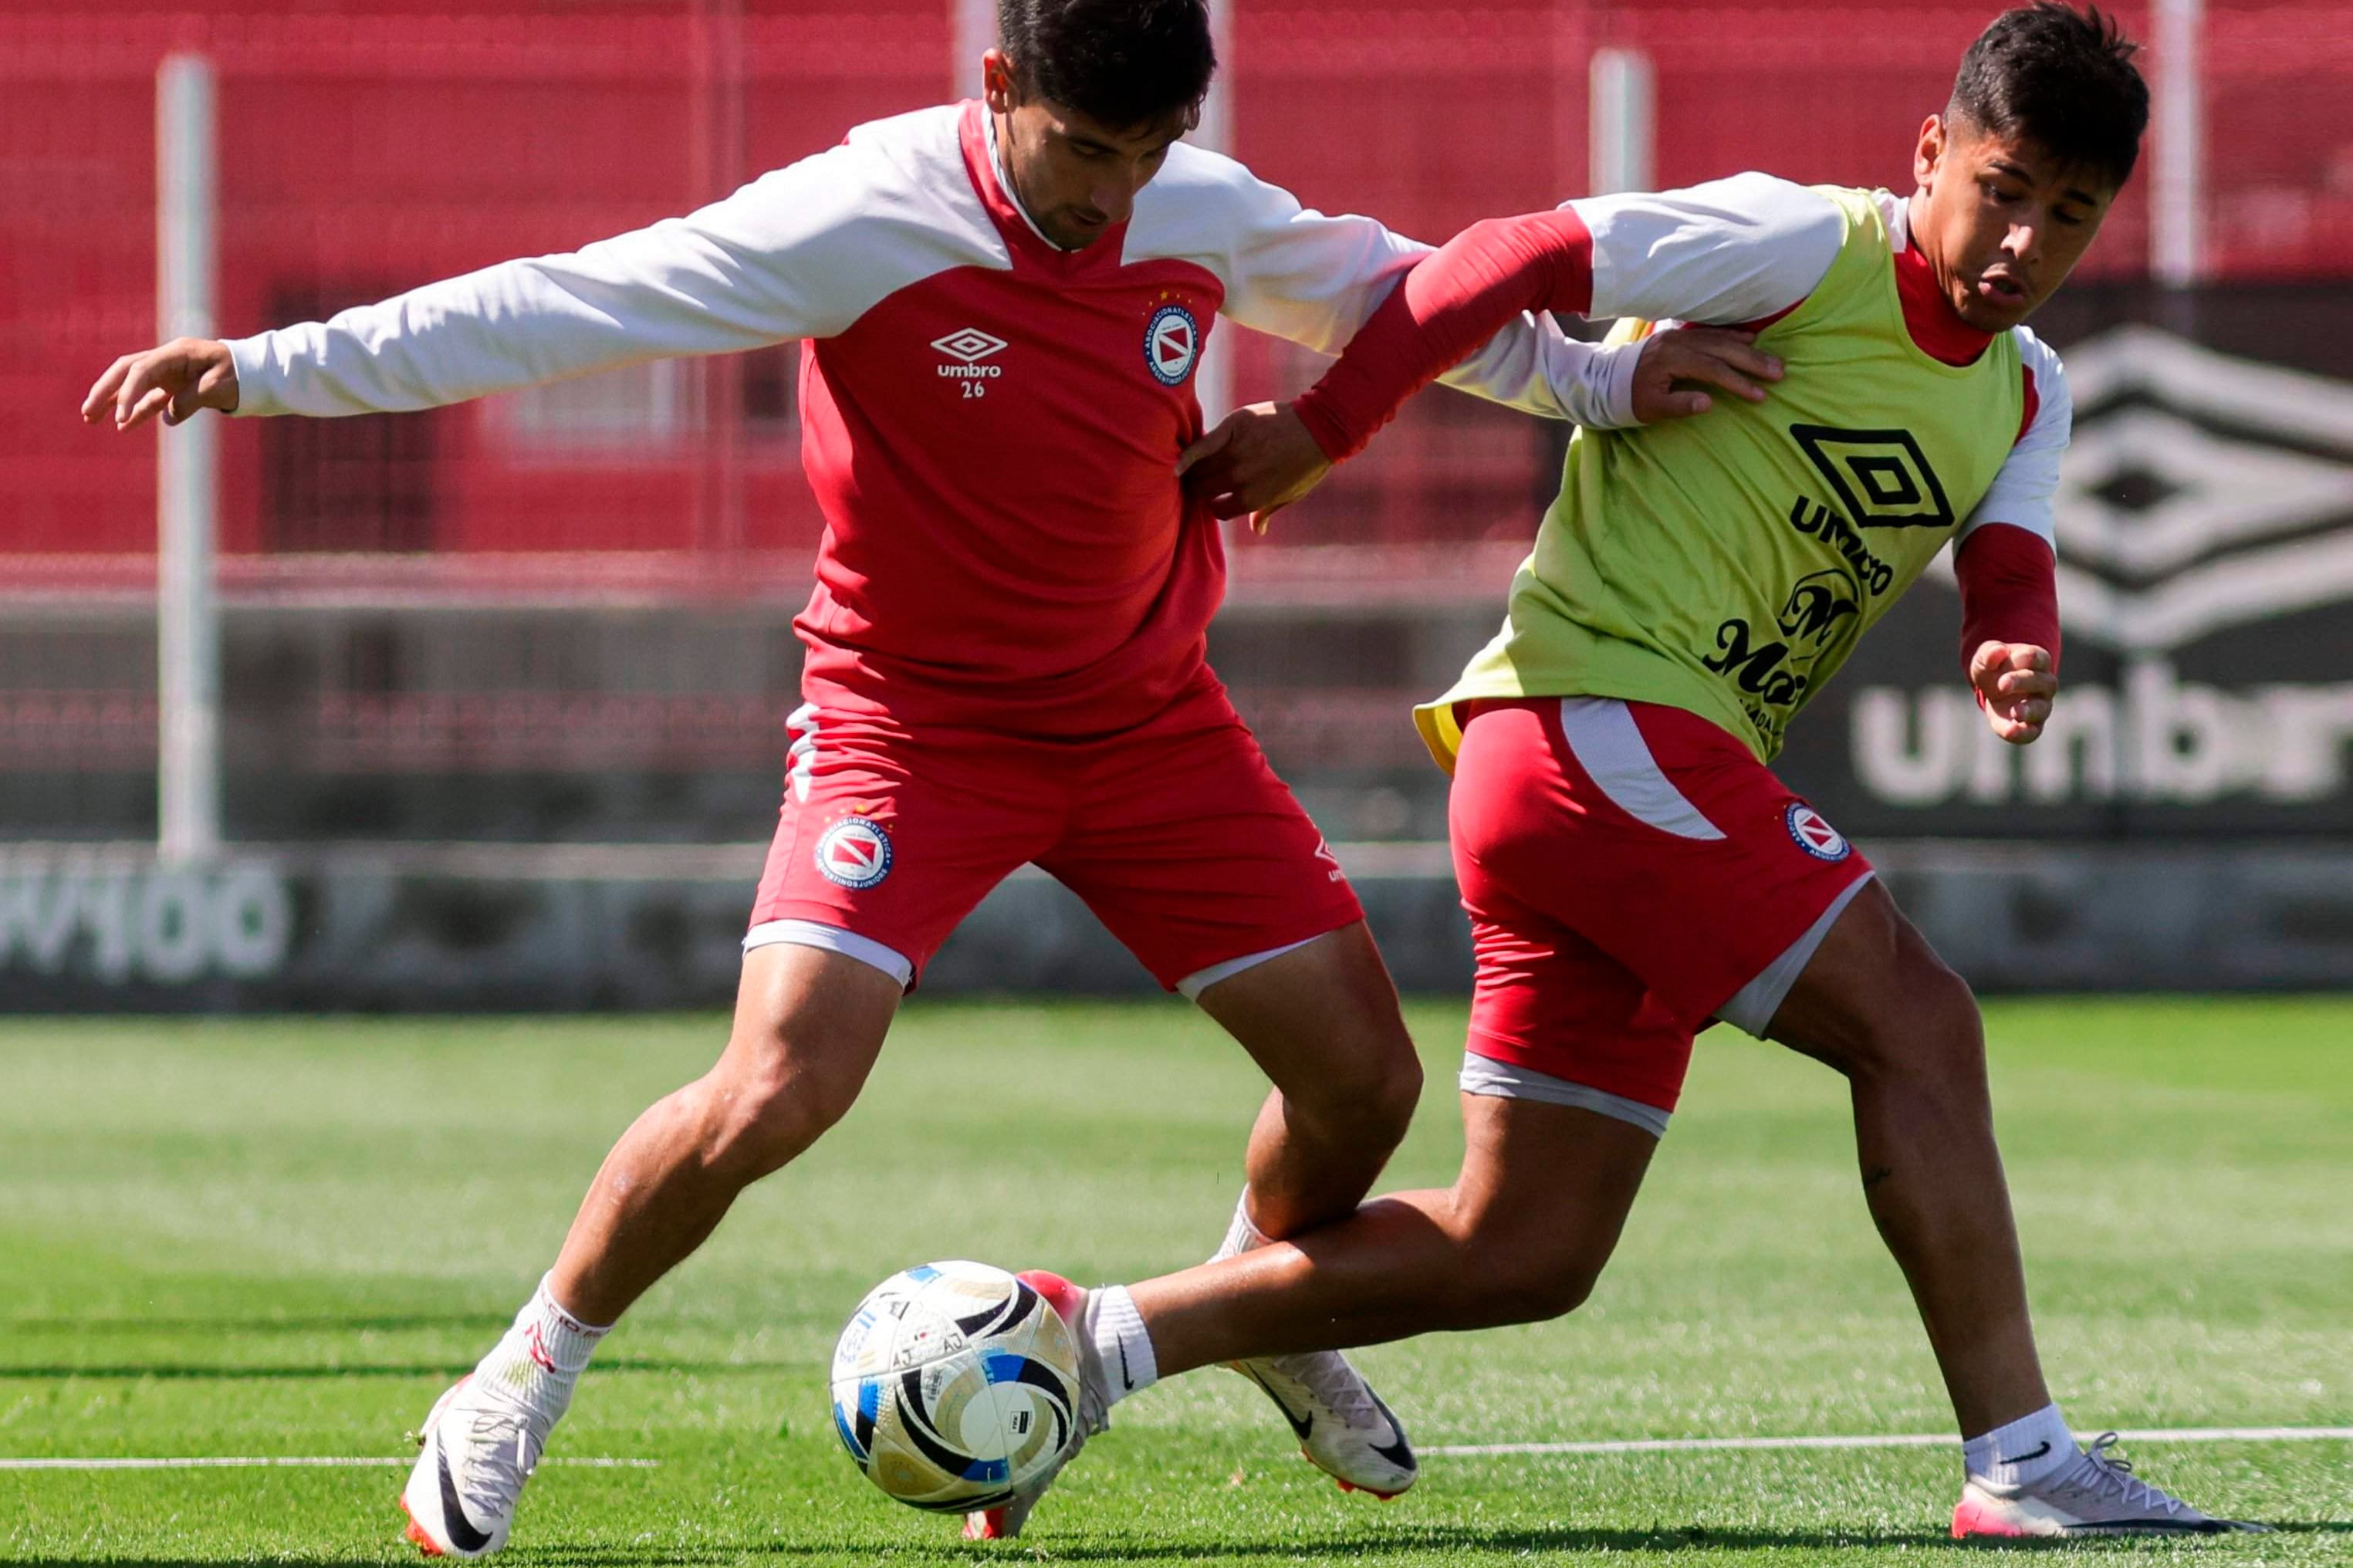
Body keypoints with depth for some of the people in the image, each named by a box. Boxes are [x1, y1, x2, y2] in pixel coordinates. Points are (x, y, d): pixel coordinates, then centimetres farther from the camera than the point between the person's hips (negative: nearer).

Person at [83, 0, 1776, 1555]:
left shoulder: (1205, 214, -8)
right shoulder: (862, 222, -22)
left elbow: (1382, 288, 12)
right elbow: (559, 308, -23)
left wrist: (1599, 380, 10)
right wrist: (271, 368, -26)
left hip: (1147, 710, 5)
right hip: (914, 714, -5)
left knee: (1364, 1073, 2)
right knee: (778, 1090, -23)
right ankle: (519, 1391, -1)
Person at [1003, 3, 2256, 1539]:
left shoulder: (2023, 394, 17)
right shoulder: (1807, 247, -7)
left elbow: (2010, 577, 3)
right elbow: (1509, 261, -9)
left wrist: (2020, 659, -21)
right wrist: (1322, 430, -11)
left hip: (1670, 773, 9)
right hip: (1600, 709, -9)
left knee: (1525, 1255, 8)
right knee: (1915, 1021, -16)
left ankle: (1092, 1339, 11)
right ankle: (2022, 1461, -17)